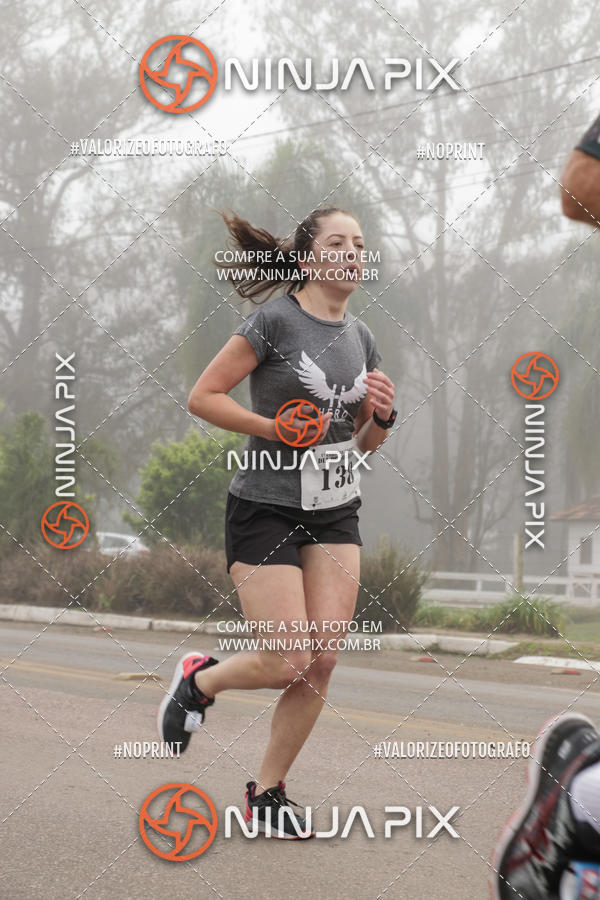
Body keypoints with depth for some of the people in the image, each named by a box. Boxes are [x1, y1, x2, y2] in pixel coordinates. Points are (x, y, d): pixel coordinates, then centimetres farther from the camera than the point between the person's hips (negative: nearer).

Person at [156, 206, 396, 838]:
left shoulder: (360, 338, 11)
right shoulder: (275, 320, -9)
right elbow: (203, 397, -10)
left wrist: (382, 414, -2)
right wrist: (276, 428, -18)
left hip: (335, 514, 6)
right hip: (266, 511, -6)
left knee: (322, 661, -1)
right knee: (288, 663, -9)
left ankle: (267, 792, 13)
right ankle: (199, 680, 22)